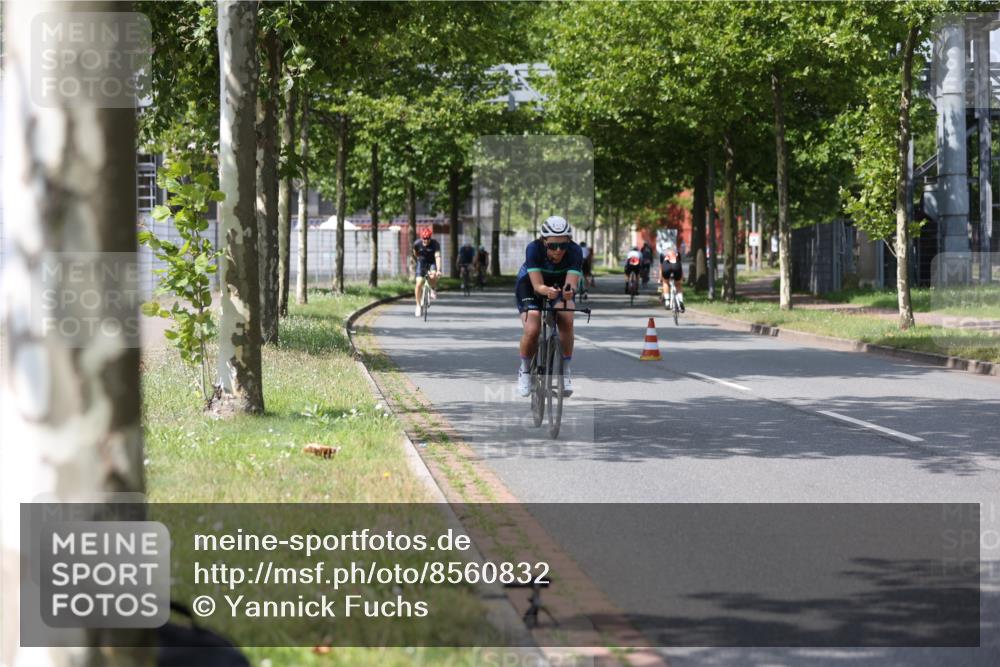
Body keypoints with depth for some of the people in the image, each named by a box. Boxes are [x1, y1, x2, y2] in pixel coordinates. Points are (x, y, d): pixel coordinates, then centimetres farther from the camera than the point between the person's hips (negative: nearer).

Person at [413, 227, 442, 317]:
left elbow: (437, 257, -35)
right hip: (422, 262, 1)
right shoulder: (417, 243, -17)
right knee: (419, 283, -16)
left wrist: (438, 270, -46)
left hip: (432, 263, -1)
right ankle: (418, 306, -3)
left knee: (433, 276, -33)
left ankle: (432, 290, 0)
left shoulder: (435, 244, -24)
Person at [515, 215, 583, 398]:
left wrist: (570, 291, -62)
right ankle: (525, 371, 4)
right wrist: (547, 291, -60)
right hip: (529, 287, -1)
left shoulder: (574, 252, -29)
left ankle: (565, 371, -14)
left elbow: (572, 282, -39)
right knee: (532, 330, -24)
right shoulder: (534, 249, -32)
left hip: (560, 287, 1)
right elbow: (538, 285, -38)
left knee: (567, 321, -29)